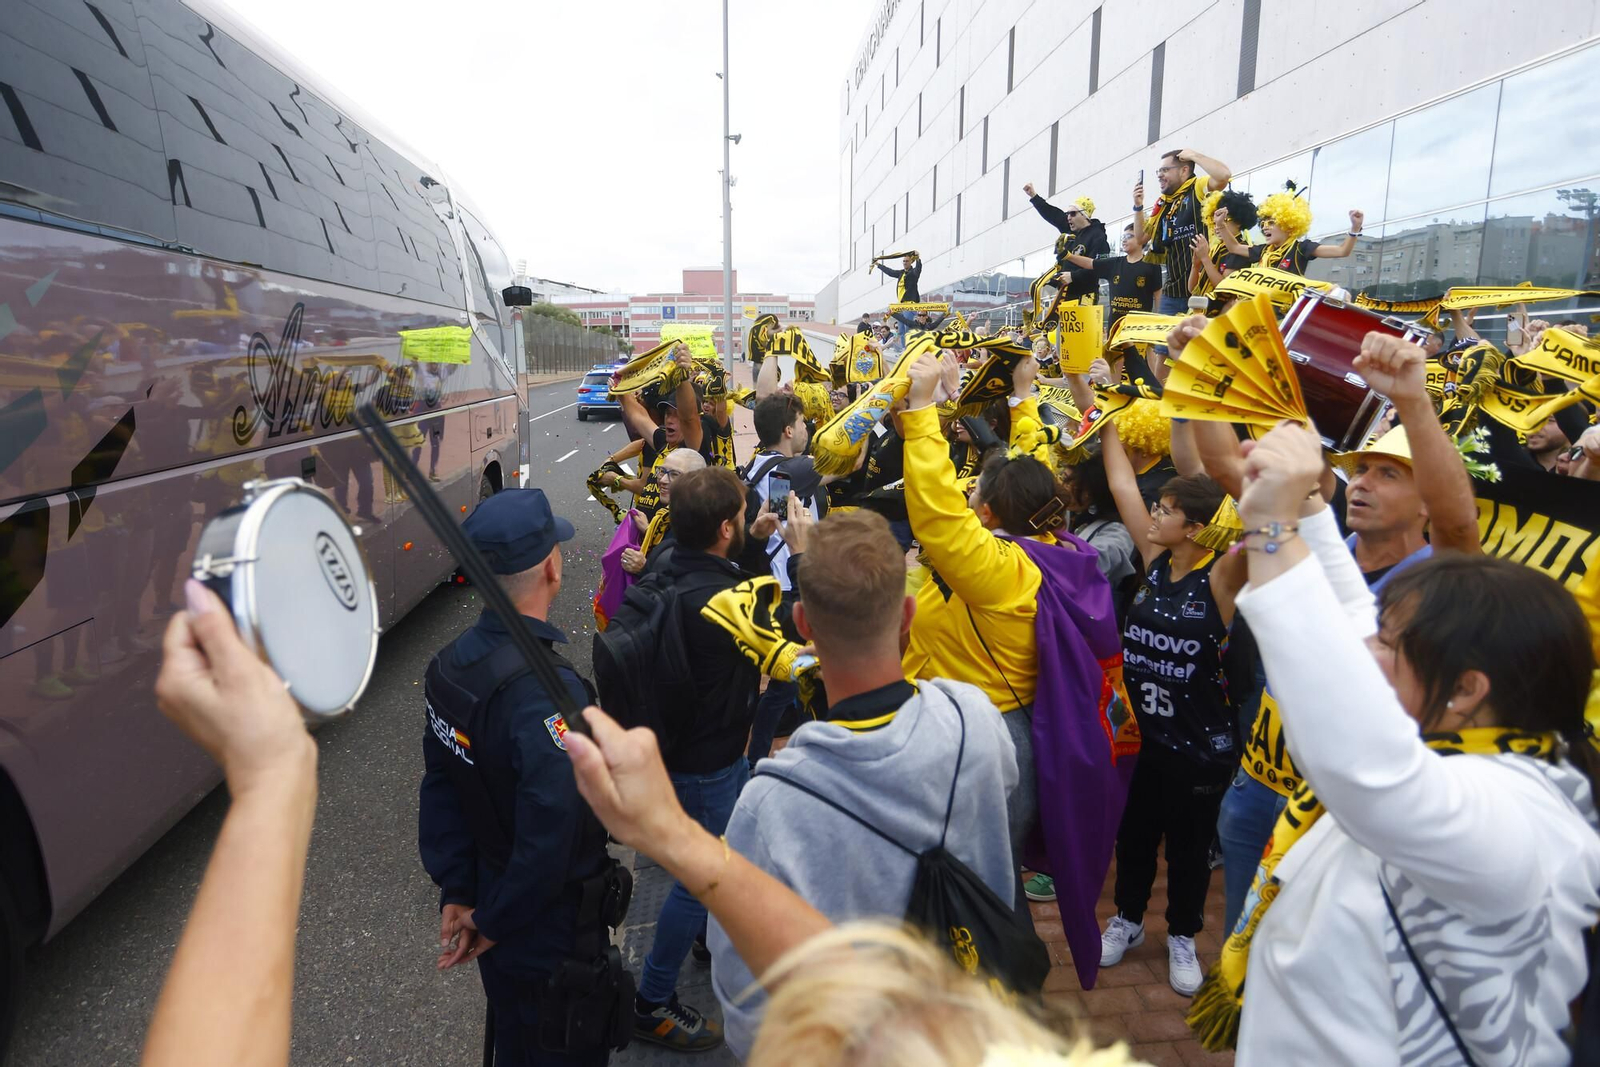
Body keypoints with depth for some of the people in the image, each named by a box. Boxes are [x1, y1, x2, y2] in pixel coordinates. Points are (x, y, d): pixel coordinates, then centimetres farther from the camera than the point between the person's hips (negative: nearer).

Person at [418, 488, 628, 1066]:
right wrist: (493, 922, -18)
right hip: (552, 933, -7)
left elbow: (440, 790, -1)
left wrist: (456, 893, 2)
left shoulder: (449, 665, -7)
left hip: (489, 894, 7)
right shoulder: (549, 690, -34)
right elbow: (551, 837, -35)